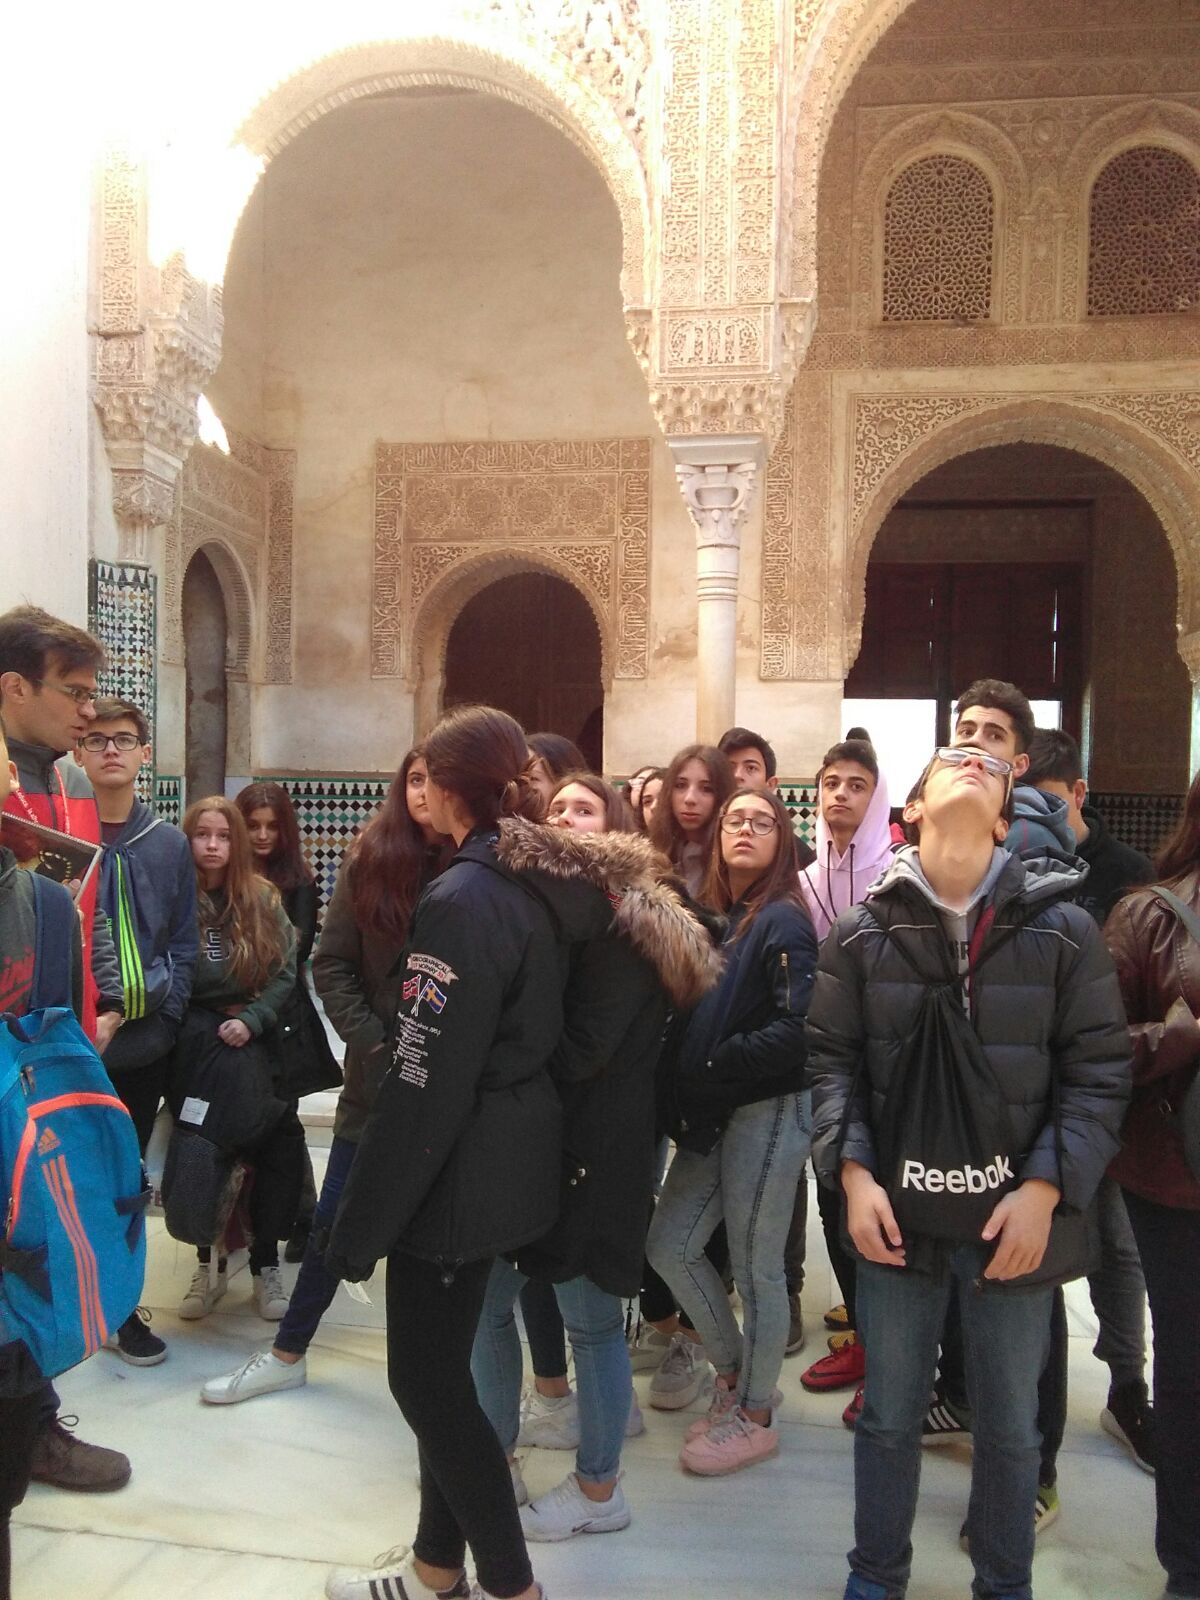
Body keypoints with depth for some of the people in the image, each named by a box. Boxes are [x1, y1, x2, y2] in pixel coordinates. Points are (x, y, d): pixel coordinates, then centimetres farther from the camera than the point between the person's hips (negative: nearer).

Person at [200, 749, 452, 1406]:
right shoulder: (369, 861, -1)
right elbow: (331, 965, 1)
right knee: (334, 1221, 15)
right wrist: (372, 1042, -7)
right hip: (378, 1075, 3)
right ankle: (287, 1353, 33)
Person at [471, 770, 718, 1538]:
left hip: (592, 1144, -7)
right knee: (485, 1301, 13)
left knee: (589, 1317, 8)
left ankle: (599, 1489, 27)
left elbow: (582, 1049, -19)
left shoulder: (625, 922, -13)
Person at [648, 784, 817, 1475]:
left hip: (769, 1112, -8)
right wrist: (689, 1085, -1)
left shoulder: (783, 920, -10)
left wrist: (715, 1064, -14)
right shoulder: (721, 917, 13)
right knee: (670, 1247, 12)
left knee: (756, 1266, 4)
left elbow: (795, 1028, -20)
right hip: (714, 1117, 8)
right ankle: (735, 1372, 33)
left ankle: (754, 1415, 23)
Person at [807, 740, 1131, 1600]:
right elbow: (831, 1060, 1)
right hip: (897, 1214, 0)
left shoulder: (1063, 928, -6)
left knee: (1010, 1425, 18)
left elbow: (1100, 1072, -4)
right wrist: (852, 1173, -9)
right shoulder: (863, 932, -3)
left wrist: (1046, 1187, -11)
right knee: (889, 1416, 17)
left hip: (1016, 1220, 0)